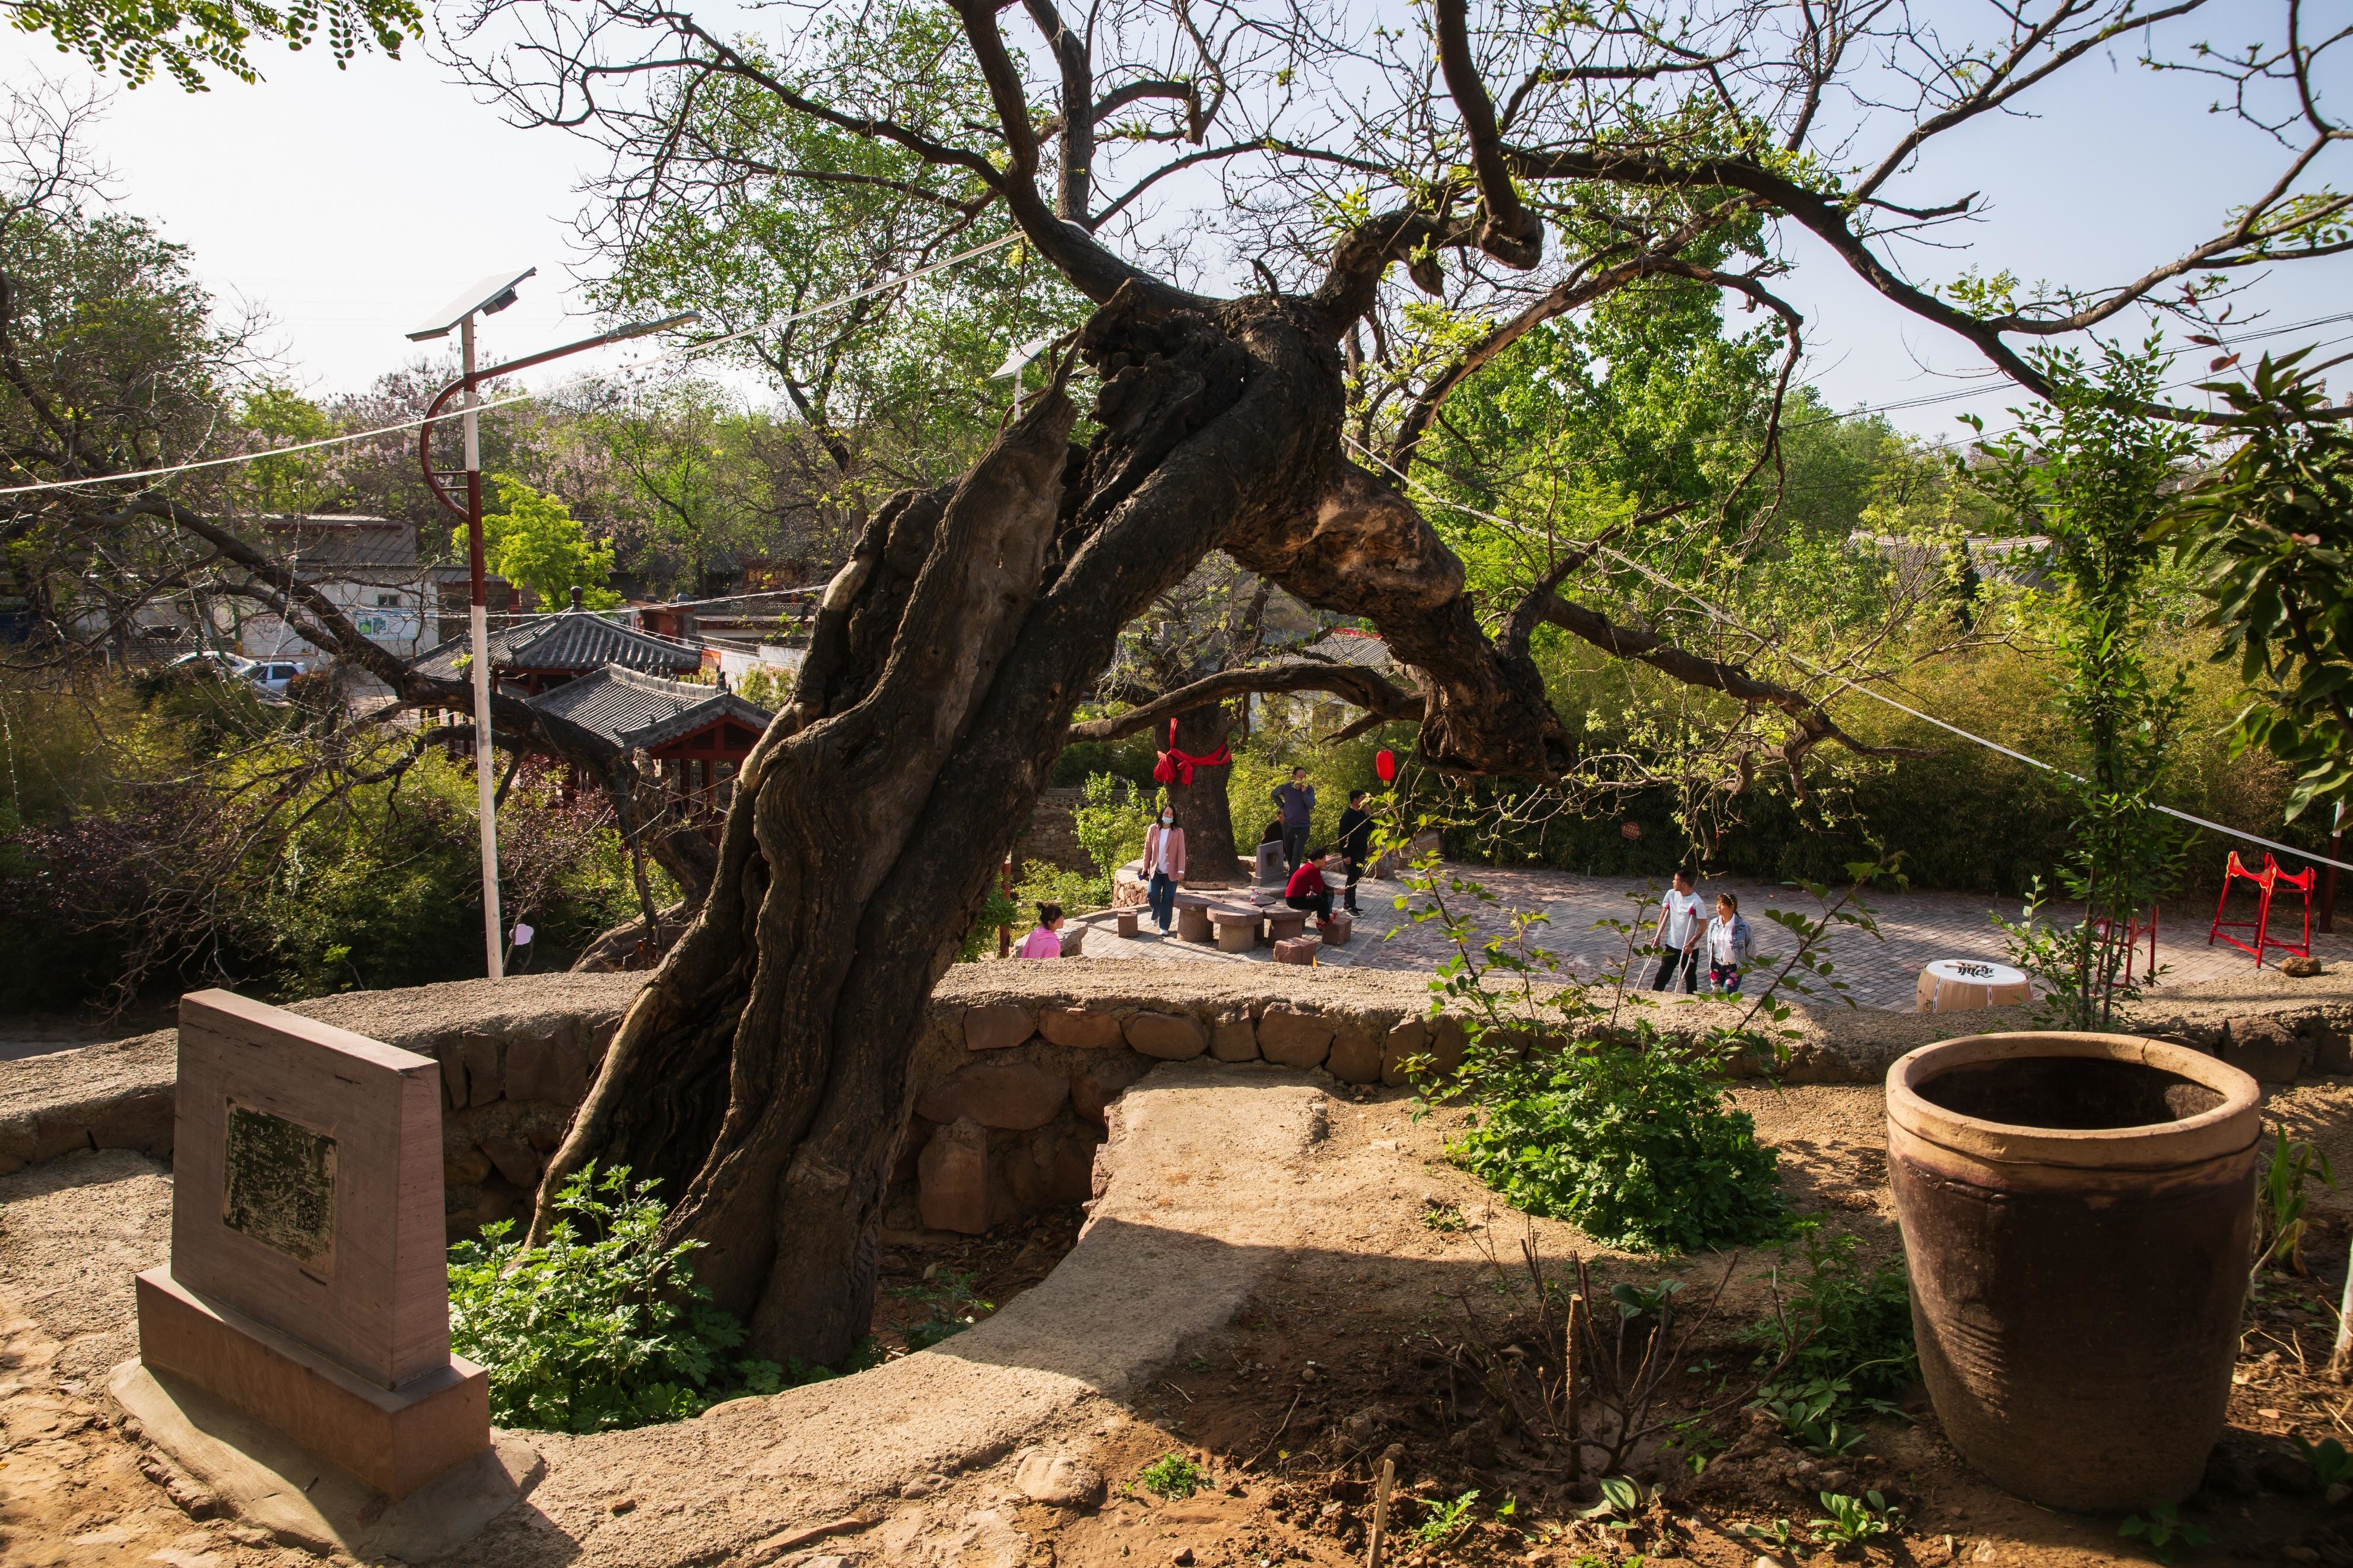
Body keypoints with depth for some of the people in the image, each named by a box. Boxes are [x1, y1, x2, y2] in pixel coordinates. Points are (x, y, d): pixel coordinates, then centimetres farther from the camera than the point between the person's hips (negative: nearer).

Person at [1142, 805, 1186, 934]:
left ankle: (1164, 927, 10)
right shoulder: (1153, 829, 1)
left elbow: (1181, 852, -6)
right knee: (1152, 896, -7)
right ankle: (1156, 915, 26)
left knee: (1168, 899, 0)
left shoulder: (1178, 832, -4)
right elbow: (1148, 849, 5)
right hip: (1156, 870, 1)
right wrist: (1145, 868, 4)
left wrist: (1181, 870, -13)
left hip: (1171, 872, -1)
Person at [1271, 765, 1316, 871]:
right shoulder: (1286, 787, -7)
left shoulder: (1309, 789, -8)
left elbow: (1311, 806, -19)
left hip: (1303, 827, -2)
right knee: (1289, 853, 14)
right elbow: (1274, 794, 13)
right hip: (1288, 825, 2)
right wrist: (1281, 806, 3)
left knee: (1297, 855, -11)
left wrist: (1304, 792, -24)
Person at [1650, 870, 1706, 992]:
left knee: (1690, 978, 11)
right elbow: (1664, 915, 9)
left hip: (1689, 949, -5)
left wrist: (1691, 944, -24)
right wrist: (1658, 936, 4)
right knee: (1661, 977, 6)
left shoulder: (1697, 903, -19)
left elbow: (1703, 927, -16)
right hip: (1671, 945, 5)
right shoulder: (1671, 894, -2)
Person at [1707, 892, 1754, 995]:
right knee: (1716, 995, 8)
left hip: (1734, 968, -4)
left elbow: (1751, 949, -5)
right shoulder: (1713, 924, -2)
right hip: (1716, 967, 4)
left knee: (1727, 996, -9)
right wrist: (1711, 967, 10)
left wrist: (1741, 962, 3)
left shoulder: (1742, 926, -16)